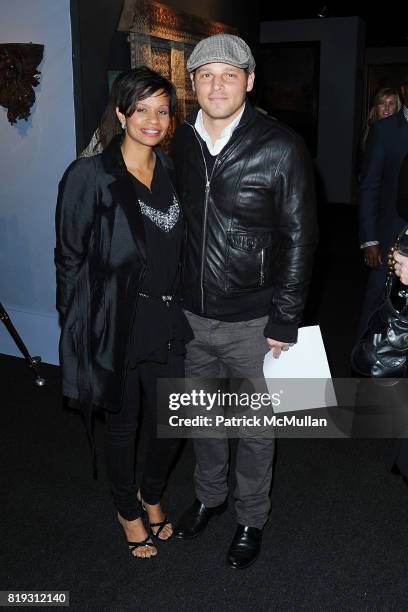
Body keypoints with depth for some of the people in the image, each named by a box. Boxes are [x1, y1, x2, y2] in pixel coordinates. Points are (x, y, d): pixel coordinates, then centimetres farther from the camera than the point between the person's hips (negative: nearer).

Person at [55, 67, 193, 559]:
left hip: (167, 321, 5)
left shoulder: (171, 171, 6)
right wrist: (79, 331, -9)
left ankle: (151, 494, 44)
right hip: (115, 325, -5)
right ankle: (128, 510, 40)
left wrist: (181, 306, 11)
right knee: (122, 425, 14)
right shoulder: (90, 176, -12)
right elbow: (69, 257, -9)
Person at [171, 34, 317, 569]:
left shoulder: (281, 148, -13)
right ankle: (209, 495, 47)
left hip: (253, 320, -4)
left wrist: (284, 320, -12)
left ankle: (251, 518, 38)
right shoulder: (181, 143, 1)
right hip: (192, 315, 4)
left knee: (254, 427, 14)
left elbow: (299, 238, -10)